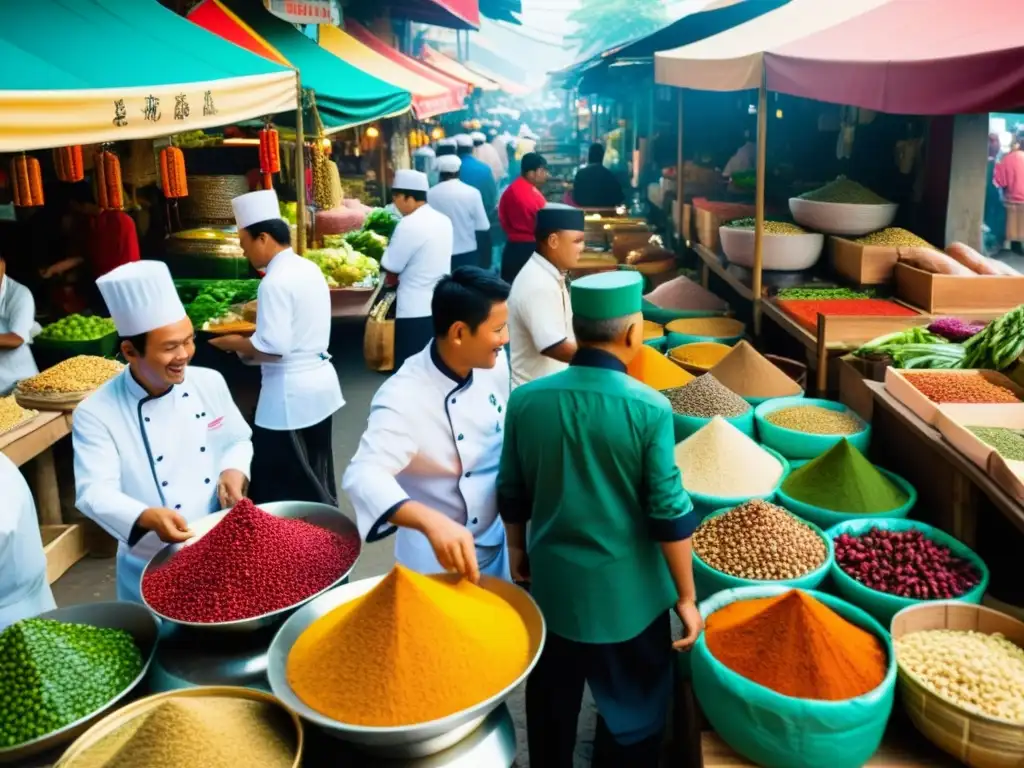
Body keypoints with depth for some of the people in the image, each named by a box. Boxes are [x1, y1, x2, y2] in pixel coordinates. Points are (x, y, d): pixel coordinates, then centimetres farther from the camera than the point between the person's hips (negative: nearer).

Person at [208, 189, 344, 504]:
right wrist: (263, 312, 15)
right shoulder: (309, 269, 8)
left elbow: (272, 347, -25)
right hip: (319, 383, 10)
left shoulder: (276, 282, -20)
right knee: (315, 476, 20)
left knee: (281, 490, 2)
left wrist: (234, 343, -8)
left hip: (290, 393, -10)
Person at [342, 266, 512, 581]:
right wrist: (432, 522, -57)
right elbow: (363, 475, -41)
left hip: (498, 543, 7)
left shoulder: (495, 362, -8)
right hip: (438, 559, -6)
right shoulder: (404, 398, -28)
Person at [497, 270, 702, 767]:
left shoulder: (526, 400, -10)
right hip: (628, 591, -3)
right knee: (633, 713, 18)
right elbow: (669, 514, -15)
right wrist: (686, 597, -3)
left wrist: (518, 551, 19)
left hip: (551, 582, 4)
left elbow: (512, 494, 1)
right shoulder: (649, 408, -19)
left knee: (551, 704, 24)